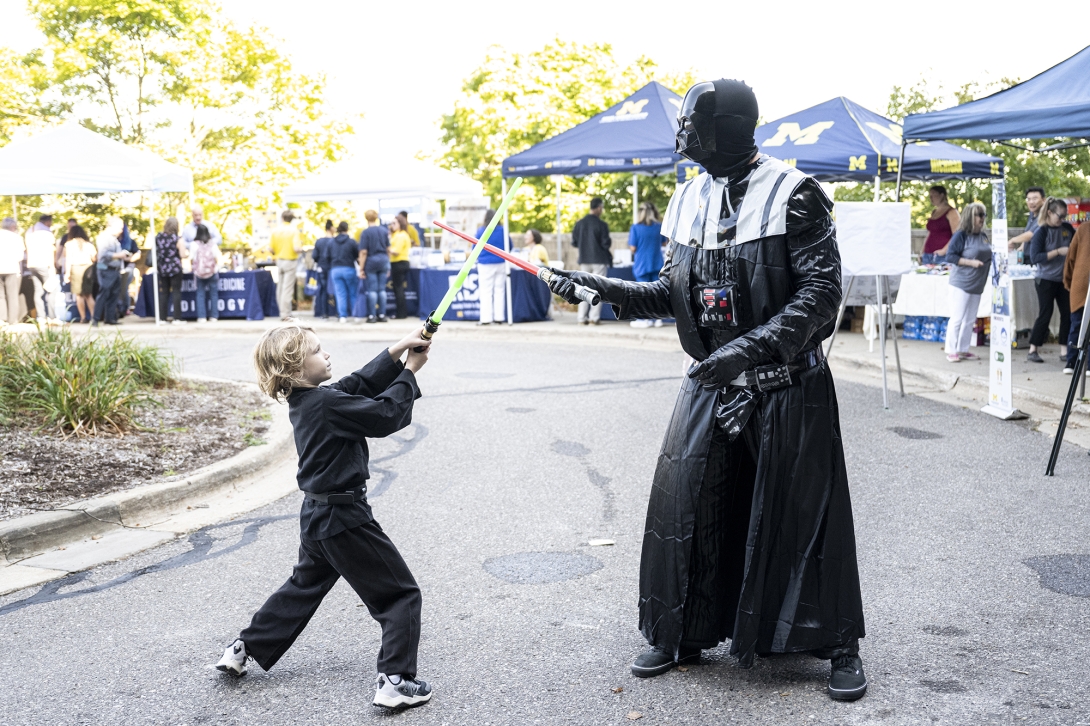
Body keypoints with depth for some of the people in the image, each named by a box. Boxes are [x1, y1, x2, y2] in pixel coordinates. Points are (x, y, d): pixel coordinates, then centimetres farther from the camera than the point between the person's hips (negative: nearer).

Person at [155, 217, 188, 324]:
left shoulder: (158, 238, 2)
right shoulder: (178, 239, -11)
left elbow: (155, 253, 10)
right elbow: (183, 255, -14)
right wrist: (187, 252, 7)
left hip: (162, 269, 4)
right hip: (175, 269, -4)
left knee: (163, 292, 10)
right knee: (176, 292, -1)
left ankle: (162, 317, 10)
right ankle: (177, 318, -4)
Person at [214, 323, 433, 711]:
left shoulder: (305, 401, 6)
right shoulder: (325, 404, -22)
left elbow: (361, 383, 12)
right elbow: (385, 415, -18)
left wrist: (396, 351, 2)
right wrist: (409, 372, -7)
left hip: (317, 517, 9)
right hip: (344, 519, -9)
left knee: (304, 586, 29)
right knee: (400, 594, 1)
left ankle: (243, 650, 36)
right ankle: (395, 681, -2)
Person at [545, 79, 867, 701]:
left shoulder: (793, 194, -13)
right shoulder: (690, 199, 6)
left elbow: (821, 292, -18)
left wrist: (751, 346, -27)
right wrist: (607, 290, 0)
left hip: (787, 385, -5)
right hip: (711, 381, 6)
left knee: (805, 513, 3)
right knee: (685, 504, 6)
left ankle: (838, 644, 20)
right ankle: (685, 635, 24)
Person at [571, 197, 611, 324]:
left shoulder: (579, 223, 1)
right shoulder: (601, 225, -12)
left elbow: (574, 243, 4)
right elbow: (606, 243, -12)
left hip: (584, 260, 4)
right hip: (599, 260, -4)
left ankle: (582, 318, 7)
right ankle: (594, 318, -3)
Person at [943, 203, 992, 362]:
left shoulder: (984, 236, 9)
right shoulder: (961, 235, -12)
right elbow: (950, 257, -15)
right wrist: (971, 262, -22)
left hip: (977, 285, 7)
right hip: (961, 284, -7)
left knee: (970, 320, 10)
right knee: (957, 318, -4)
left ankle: (963, 350, 18)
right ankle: (951, 351, 4)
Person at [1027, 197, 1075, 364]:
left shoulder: (1067, 228, 4)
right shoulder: (1041, 232, -11)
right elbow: (1034, 258, -19)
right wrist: (1058, 252, -23)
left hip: (1063, 279, 6)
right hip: (1045, 280, -6)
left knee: (1067, 314, 3)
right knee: (1045, 315, -5)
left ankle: (1064, 351, 10)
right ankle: (1032, 351, 4)